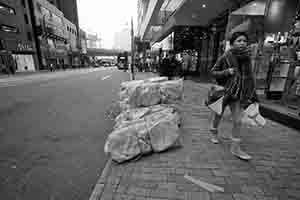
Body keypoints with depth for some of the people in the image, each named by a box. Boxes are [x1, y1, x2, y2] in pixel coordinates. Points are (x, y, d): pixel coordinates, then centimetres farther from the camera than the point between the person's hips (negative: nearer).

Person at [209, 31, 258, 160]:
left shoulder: (246, 57, 2)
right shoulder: (225, 57, -11)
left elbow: (249, 77, 10)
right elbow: (212, 72, -5)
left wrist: (250, 94, 9)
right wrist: (227, 72, -21)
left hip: (238, 93, 3)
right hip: (223, 91, -3)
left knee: (238, 120, 0)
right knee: (218, 114, 15)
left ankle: (235, 148, 13)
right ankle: (213, 133, 43)